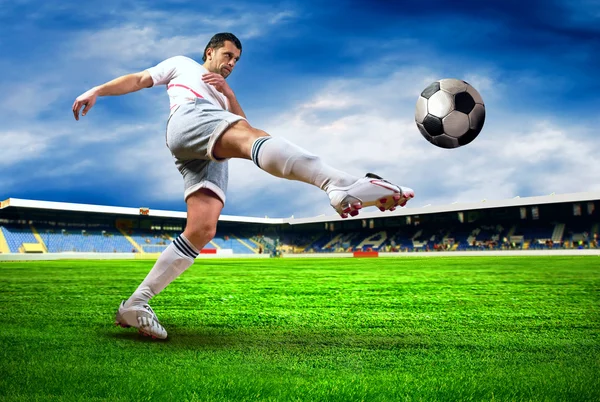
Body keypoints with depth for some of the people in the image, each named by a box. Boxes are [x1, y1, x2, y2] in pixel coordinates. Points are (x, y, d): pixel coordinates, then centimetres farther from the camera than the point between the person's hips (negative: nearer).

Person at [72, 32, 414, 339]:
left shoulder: (221, 96, 44)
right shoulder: (182, 65, 33)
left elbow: (242, 120, 27)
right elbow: (138, 80, 25)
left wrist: (227, 92, 12)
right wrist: (95, 91, 12)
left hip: (213, 154, 6)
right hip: (189, 117, -6)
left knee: (202, 230, -17)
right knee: (252, 137, -36)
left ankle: (135, 304, -13)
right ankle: (342, 186, -63)